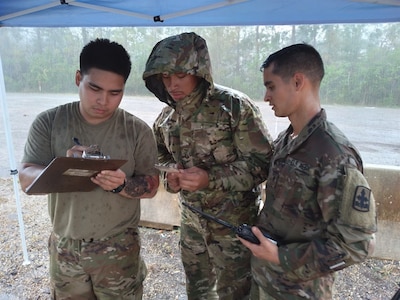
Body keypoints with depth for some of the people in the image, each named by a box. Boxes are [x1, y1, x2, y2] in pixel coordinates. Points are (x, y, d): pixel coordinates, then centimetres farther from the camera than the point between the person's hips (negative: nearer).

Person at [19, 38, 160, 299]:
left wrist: (122, 185, -28)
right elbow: (26, 179, -9)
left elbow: (151, 186, -7)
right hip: (64, 249, 2)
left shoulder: (137, 130, -10)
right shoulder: (49, 122, -7)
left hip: (119, 250, -1)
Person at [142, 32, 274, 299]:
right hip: (191, 218, 6)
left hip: (232, 221, -5)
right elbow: (162, 155, 14)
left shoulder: (235, 106, -18)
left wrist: (211, 178, -28)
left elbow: (262, 162, -18)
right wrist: (169, 176, -8)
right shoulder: (167, 115, 1)